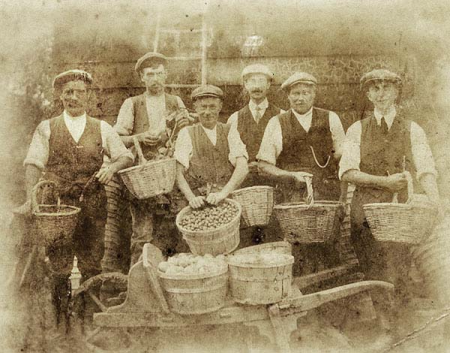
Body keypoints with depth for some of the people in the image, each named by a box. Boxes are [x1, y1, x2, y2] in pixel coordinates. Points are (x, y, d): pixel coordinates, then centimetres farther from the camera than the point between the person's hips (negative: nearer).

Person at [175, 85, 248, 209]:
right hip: (199, 202, -1)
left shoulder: (230, 132, 10)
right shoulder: (186, 134, 7)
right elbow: (178, 172, -2)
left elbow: (242, 168, -3)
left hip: (228, 198, 1)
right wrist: (191, 198, -19)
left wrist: (223, 193, -17)